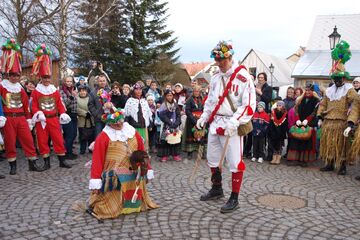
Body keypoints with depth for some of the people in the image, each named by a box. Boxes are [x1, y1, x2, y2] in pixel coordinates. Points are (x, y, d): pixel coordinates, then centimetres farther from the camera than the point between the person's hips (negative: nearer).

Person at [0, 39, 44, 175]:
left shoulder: (20, 88, 13)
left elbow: (26, 105, 14)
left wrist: (29, 120, 13)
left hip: (21, 118, 4)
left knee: (28, 140, 1)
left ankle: (33, 163, 8)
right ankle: (13, 166, 15)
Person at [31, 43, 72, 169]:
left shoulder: (55, 91, 8)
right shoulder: (35, 92, 1)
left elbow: (60, 104, 7)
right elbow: (34, 106, -2)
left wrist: (63, 114, -6)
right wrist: (38, 114, -19)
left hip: (54, 119, 2)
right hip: (41, 120, -1)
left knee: (59, 139, 1)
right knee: (43, 141, 4)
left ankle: (62, 161, 9)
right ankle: (47, 162, 15)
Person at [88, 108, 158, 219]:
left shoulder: (133, 133, 7)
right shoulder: (104, 137, -10)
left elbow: (143, 153, 13)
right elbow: (97, 159, -12)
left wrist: (148, 170, 13)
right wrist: (95, 181, -15)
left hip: (134, 176, 5)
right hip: (114, 178, -5)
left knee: (135, 201, 17)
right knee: (111, 208, -3)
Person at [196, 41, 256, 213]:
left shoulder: (243, 77, -12)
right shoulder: (216, 77, 11)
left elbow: (249, 105, -17)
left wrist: (234, 122, -25)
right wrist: (204, 117, 10)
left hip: (233, 126, -7)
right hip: (215, 123, 8)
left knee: (235, 162, -3)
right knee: (212, 158, 17)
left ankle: (234, 199, 11)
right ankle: (217, 189, 36)